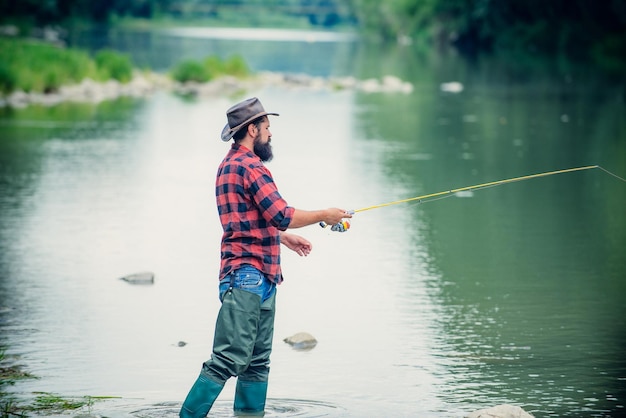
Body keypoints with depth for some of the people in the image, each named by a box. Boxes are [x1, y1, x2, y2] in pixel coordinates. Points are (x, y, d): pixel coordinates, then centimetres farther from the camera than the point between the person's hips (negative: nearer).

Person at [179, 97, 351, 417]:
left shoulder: (231, 164, 19)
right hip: (248, 275, -11)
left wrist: (284, 237, 29)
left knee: (257, 361, 11)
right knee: (229, 358, -14)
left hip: (260, 277, 11)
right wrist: (324, 216, -5)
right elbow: (282, 215, -18)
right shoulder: (249, 166, -13)